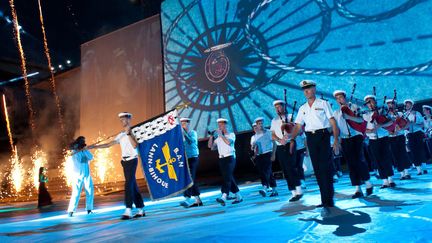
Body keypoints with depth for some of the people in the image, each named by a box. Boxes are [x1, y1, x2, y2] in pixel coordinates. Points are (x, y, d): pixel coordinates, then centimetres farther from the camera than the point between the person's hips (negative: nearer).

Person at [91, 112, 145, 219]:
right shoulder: (121, 134, 14)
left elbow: (135, 145, -20)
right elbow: (108, 144, 11)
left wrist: (128, 133, -21)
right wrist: (94, 146, 3)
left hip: (132, 160, -7)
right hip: (125, 161, 7)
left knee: (129, 185, -14)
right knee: (133, 185, 9)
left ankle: (128, 211, -15)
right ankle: (141, 210, 16)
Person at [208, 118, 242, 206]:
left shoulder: (231, 134, 1)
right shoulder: (218, 137, 16)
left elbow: (229, 142, -20)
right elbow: (210, 146, 11)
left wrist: (221, 134, -14)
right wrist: (211, 135, 1)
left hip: (229, 157, -6)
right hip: (221, 158, 6)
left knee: (227, 177, -16)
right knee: (229, 178, 8)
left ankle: (224, 197, -28)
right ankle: (238, 197, 18)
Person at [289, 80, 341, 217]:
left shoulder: (323, 104, 3)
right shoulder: (302, 108, 15)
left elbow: (333, 122, -2)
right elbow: (298, 126, 11)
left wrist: (336, 140, -11)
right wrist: (292, 139, -2)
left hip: (323, 136, -5)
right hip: (310, 138, 5)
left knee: (325, 168, -11)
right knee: (317, 169, 7)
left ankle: (327, 204, -11)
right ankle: (326, 199, 18)